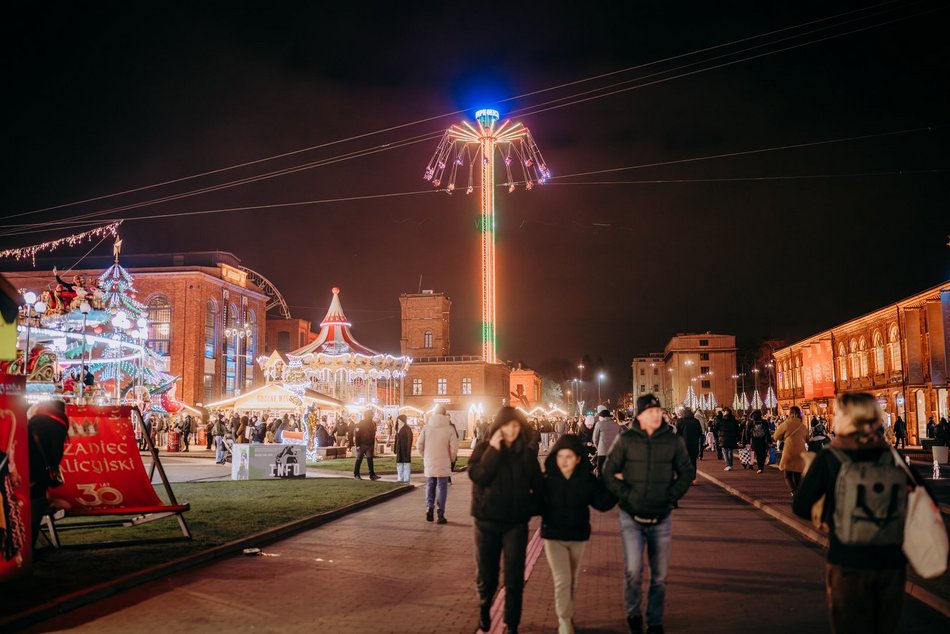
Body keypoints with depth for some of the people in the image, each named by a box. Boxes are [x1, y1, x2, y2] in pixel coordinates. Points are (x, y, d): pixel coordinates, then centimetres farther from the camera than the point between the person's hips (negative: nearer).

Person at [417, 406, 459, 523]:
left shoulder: (426, 427, -2)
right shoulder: (450, 428, -8)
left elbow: (419, 445, -1)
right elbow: (454, 448, -11)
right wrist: (451, 459, 8)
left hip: (429, 464, 2)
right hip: (443, 464, -2)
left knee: (430, 486, 17)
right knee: (442, 488, 6)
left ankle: (429, 507, -1)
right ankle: (441, 514, 5)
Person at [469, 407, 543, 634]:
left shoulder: (527, 454, 1)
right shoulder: (483, 449, -3)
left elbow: (537, 486, 9)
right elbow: (478, 476, -21)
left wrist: (531, 509, 0)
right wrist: (493, 449, -22)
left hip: (516, 524, 1)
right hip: (486, 521, 0)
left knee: (514, 579, 0)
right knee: (486, 574, 11)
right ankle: (484, 607, 40)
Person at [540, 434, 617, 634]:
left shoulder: (588, 479, -7)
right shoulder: (547, 480, -13)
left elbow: (602, 503, -6)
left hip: (578, 536, 3)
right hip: (554, 536, -3)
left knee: (572, 582, 17)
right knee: (562, 580, -11)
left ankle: (567, 617, 37)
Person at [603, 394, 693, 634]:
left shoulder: (673, 441, 0)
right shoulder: (626, 440, -5)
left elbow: (687, 472, 9)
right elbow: (609, 472, 0)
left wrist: (672, 496, -2)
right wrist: (625, 494, -10)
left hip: (662, 518, 2)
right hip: (631, 517, -2)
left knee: (659, 575, 9)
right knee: (633, 571, -11)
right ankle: (633, 613, 16)